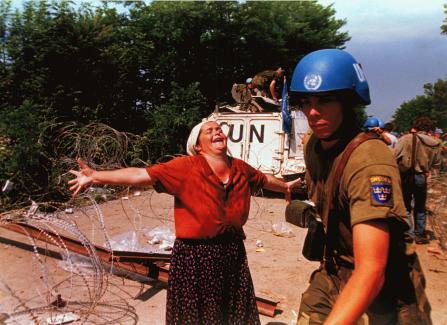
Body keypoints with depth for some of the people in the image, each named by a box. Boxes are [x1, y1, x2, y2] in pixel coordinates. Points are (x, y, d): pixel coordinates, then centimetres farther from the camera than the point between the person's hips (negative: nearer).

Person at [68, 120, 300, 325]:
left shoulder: (240, 169, 3)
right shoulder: (187, 167, -13)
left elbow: (264, 179, 24)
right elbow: (141, 175, -20)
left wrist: (285, 187, 41)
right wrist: (96, 176, -27)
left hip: (233, 252, 5)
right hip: (195, 255, -5)